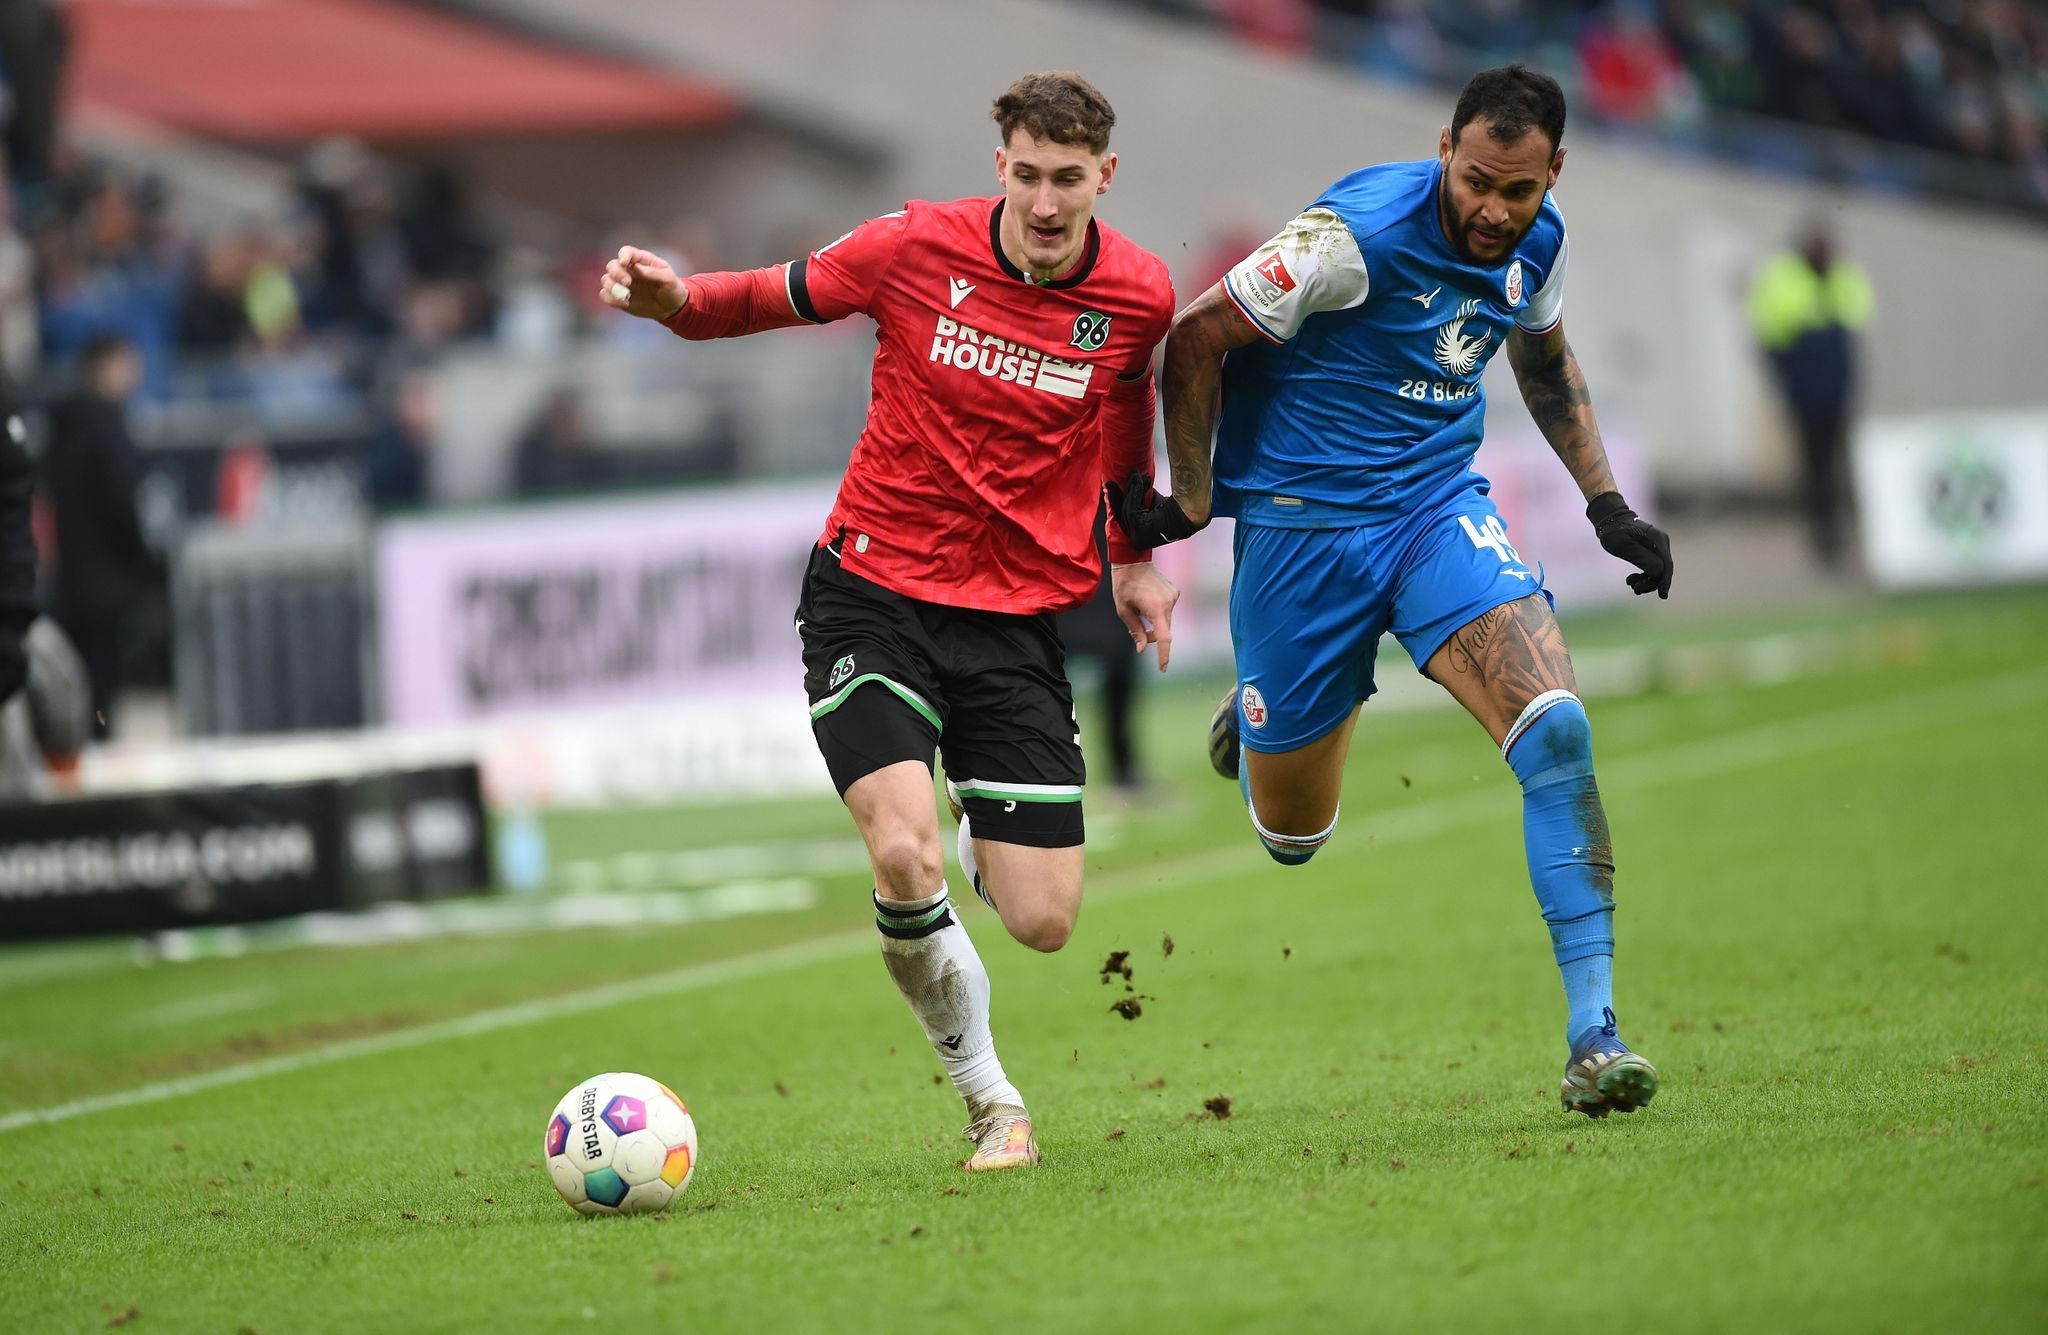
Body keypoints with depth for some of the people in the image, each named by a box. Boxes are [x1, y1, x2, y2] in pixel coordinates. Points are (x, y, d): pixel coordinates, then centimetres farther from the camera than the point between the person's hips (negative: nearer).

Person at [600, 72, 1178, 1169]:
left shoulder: (1140, 295, -4)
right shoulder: (916, 249, -10)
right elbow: (771, 298, 5)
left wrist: (1133, 560, 25)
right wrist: (673, 298, -16)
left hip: (1020, 615, 2)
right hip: (873, 594, -2)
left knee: (1042, 923, -5)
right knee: (906, 860, -25)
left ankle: (983, 847, 34)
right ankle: (987, 1095, 0)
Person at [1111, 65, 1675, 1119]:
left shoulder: (1536, 241, -2)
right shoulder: (1360, 232, -23)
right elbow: (1197, 340, -14)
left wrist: (1605, 503, 16)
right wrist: (1190, 497, -9)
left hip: (1439, 509, 4)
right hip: (1301, 520, -4)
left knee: (1555, 729, -22)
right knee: (1292, 835, 7)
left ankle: (1593, 1037, -21)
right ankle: (1260, 728, 47)